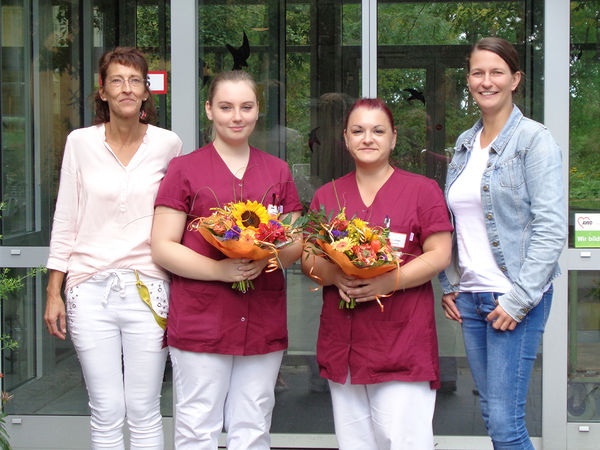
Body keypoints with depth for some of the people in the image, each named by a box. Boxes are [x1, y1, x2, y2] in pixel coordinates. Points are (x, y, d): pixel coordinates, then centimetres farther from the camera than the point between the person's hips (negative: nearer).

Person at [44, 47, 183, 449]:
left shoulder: (168, 144, 3)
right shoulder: (81, 143, 4)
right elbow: (65, 221, 8)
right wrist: (54, 292, 5)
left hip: (147, 289, 0)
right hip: (90, 290, 1)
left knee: (144, 413, 3)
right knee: (106, 413, 2)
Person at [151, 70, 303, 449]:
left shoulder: (278, 171, 13)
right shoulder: (185, 169, 1)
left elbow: (296, 245, 14)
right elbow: (163, 248, -3)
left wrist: (267, 258, -9)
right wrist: (219, 269, -17)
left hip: (264, 322, 3)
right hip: (200, 322, -3)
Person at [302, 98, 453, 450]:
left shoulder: (422, 189, 4)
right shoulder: (327, 196, 14)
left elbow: (440, 255, -3)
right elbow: (307, 259, 12)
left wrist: (390, 281, -17)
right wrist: (334, 275, -10)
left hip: (402, 341, -4)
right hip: (342, 339, 4)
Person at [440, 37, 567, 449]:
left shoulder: (534, 139, -7)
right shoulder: (465, 144, 14)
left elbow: (551, 228, -13)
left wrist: (519, 299, -16)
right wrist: (449, 285, 11)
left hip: (516, 299, -6)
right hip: (469, 298, 7)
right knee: (491, 412, 11)